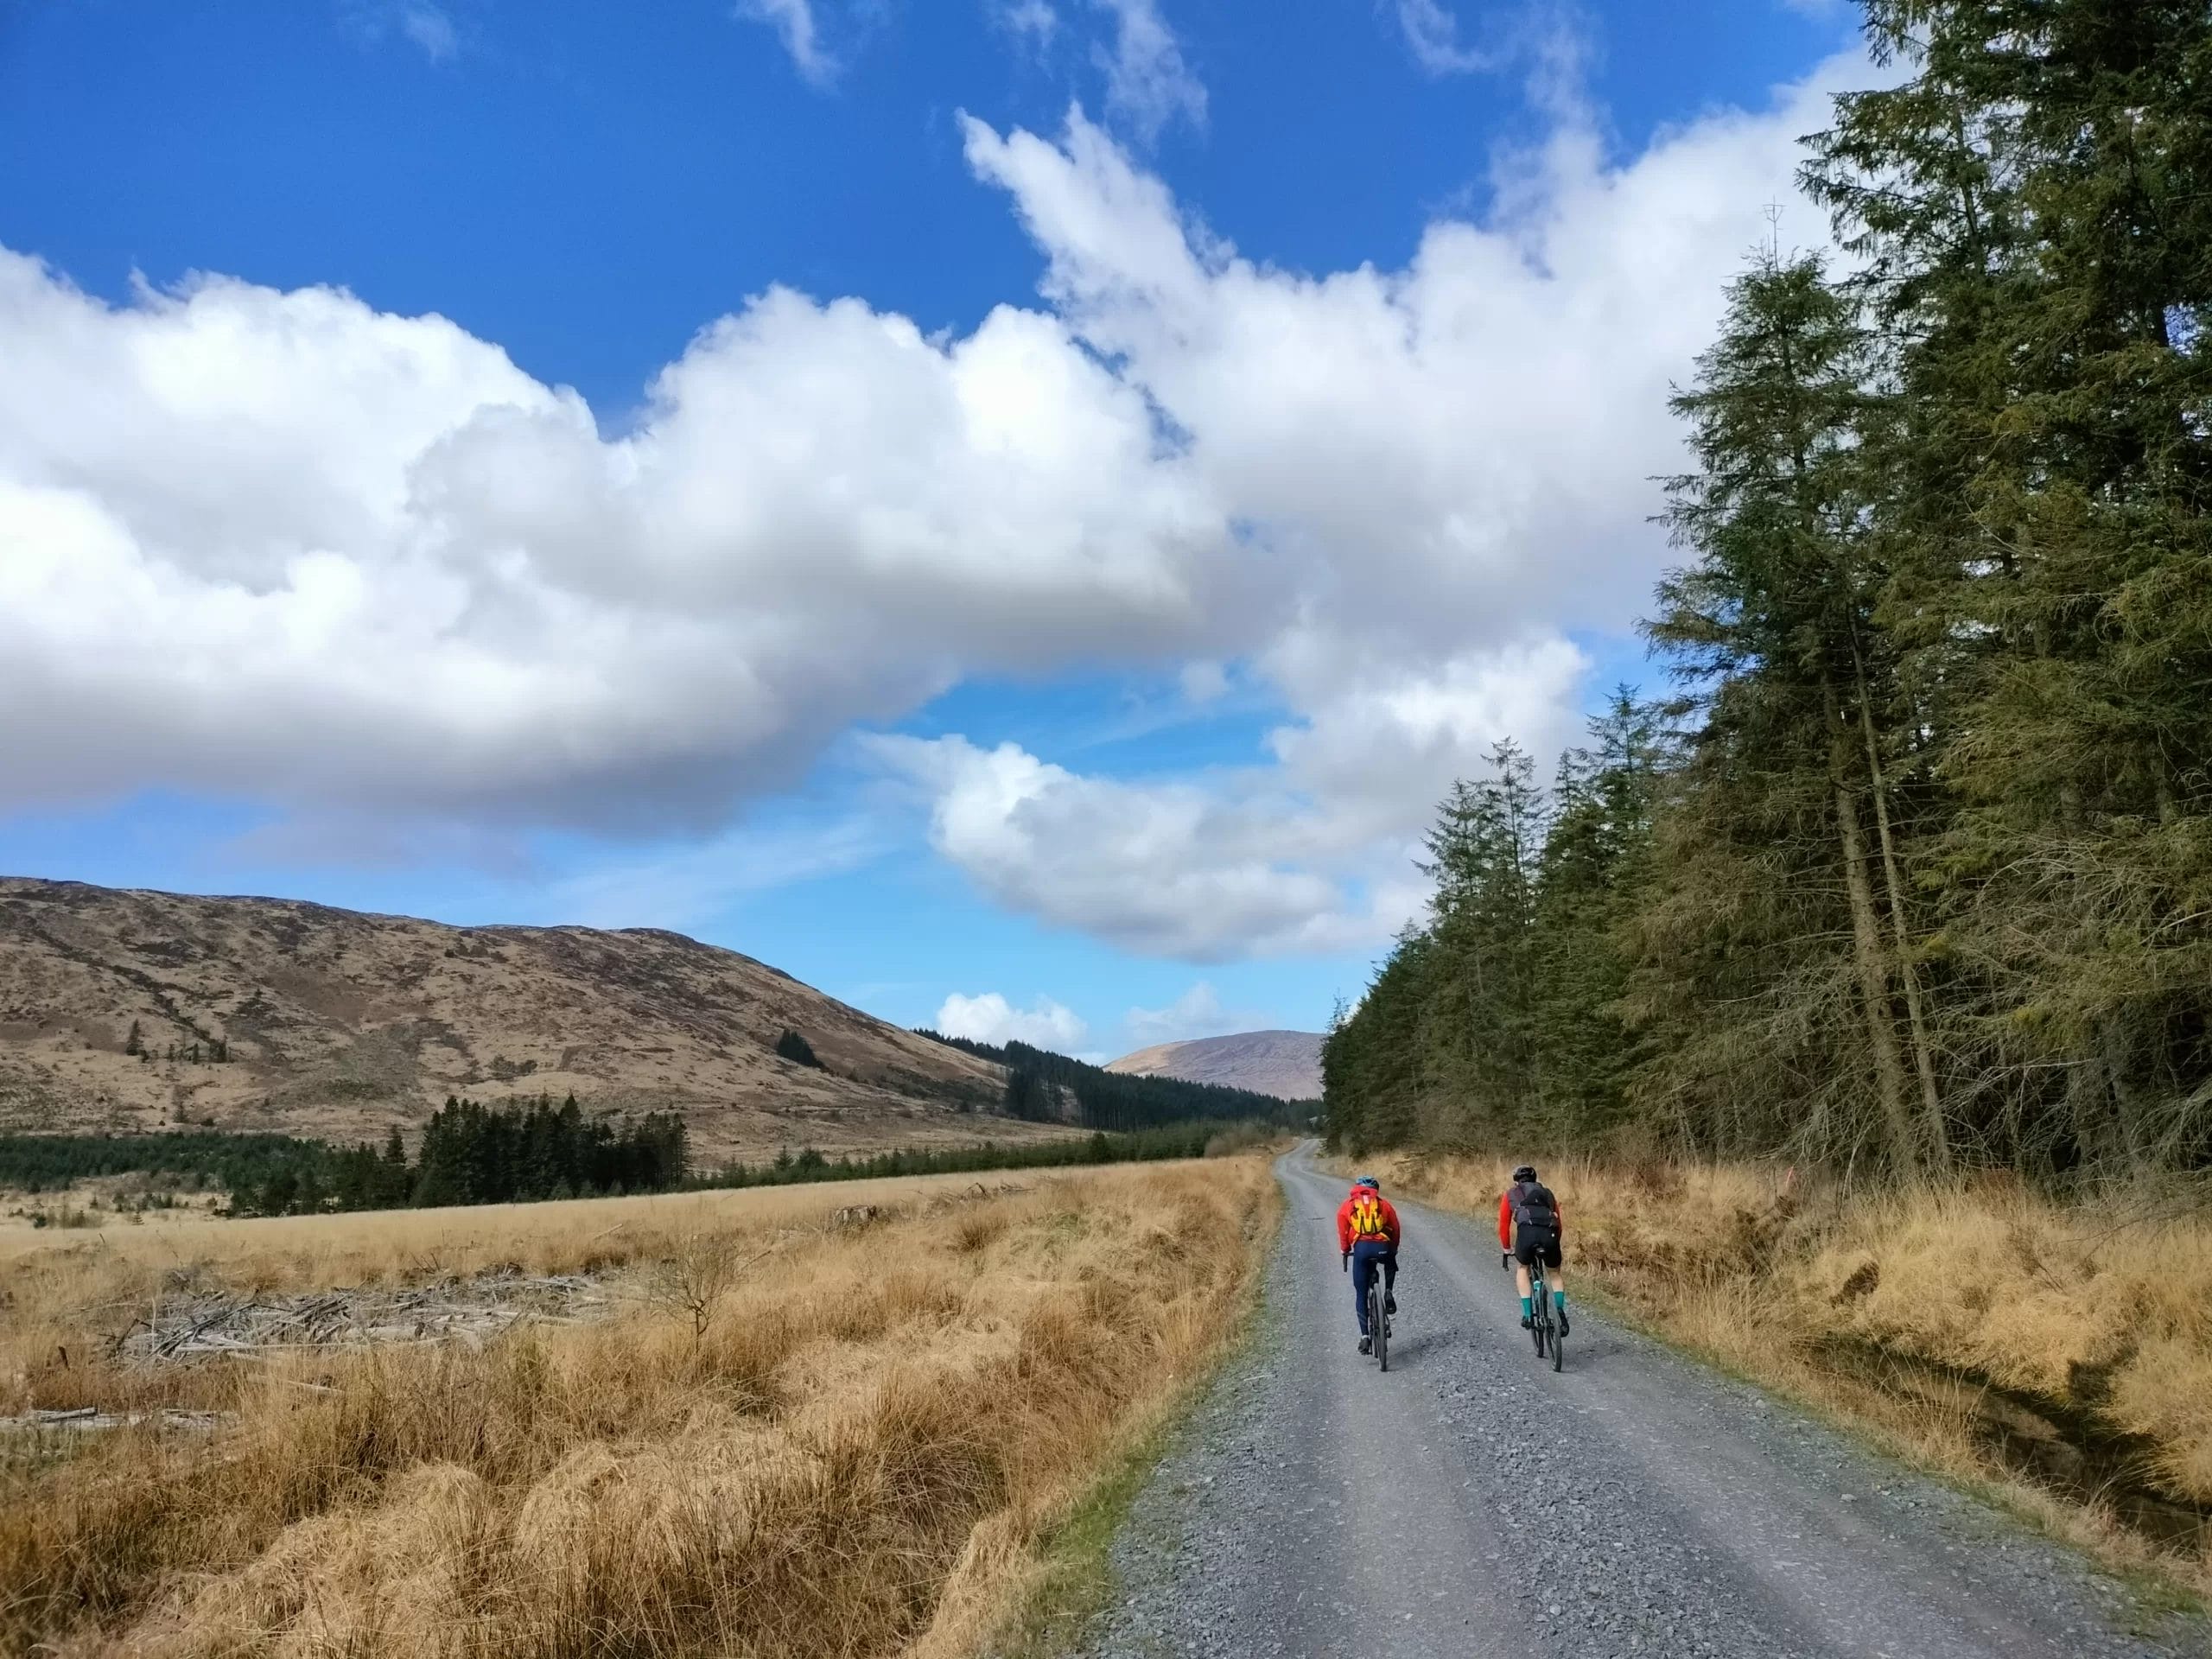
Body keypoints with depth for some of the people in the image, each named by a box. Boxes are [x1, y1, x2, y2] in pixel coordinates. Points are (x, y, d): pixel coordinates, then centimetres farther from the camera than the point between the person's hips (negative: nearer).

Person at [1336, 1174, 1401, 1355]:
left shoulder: (1347, 1206, 15)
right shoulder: (1384, 1204, 16)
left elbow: (1343, 1231, 13)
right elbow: (1395, 1230, 17)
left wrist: (1345, 1251, 28)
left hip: (1361, 1249, 0)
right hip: (1383, 1248, 1)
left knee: (1361, 1295, 11)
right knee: (1391, 1263, 38)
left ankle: (1365, 1336, 2)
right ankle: (1388, 1293, 17)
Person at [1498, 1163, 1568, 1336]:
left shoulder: (1511, 1194, 29)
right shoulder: (1547, 1192, 35)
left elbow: (1504, 1225, 30)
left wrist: (1507, 1249, 43)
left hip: (1527, 1233, -2)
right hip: (1550, 1233, 2)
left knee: (1523, 1268, 29)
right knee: (1554, 1274, 29)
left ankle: (1528, 1315, 18)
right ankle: (1560, 1311, 6)